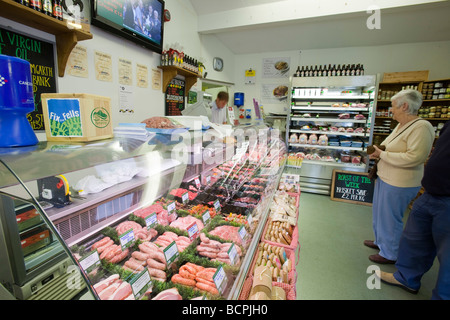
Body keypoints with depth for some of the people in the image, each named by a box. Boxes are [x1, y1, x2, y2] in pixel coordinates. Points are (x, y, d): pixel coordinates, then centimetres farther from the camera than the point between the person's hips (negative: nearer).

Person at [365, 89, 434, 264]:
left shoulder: (421, 127, -19)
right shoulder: (401, 126, 10)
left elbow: (413, 157, -27)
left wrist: (382, 154, -20)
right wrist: (377, 152, 3)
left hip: (399, 184, -10)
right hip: (385, 178, 10)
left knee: (390, 218, 4)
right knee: (379, 213, 22)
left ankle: (389, 254, 23)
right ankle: (380, 241, 42)